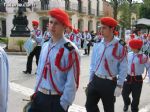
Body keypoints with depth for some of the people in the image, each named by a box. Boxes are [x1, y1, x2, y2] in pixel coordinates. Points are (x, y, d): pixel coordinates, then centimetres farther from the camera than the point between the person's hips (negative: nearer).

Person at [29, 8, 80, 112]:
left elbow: (72, 82, -18)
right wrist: (36, 91, 16)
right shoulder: (45, 46, 6)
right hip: (39, 96, 6)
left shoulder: (70, 50, -17)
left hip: (56, 100, -6)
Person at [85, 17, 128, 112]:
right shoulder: (97, 45, 1)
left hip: (110, 83, -4)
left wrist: (119, 86, -11)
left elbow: (123, 68, -10)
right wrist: (91, 80, 11)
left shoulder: (120, 46, -13)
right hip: (96, 81, 4)